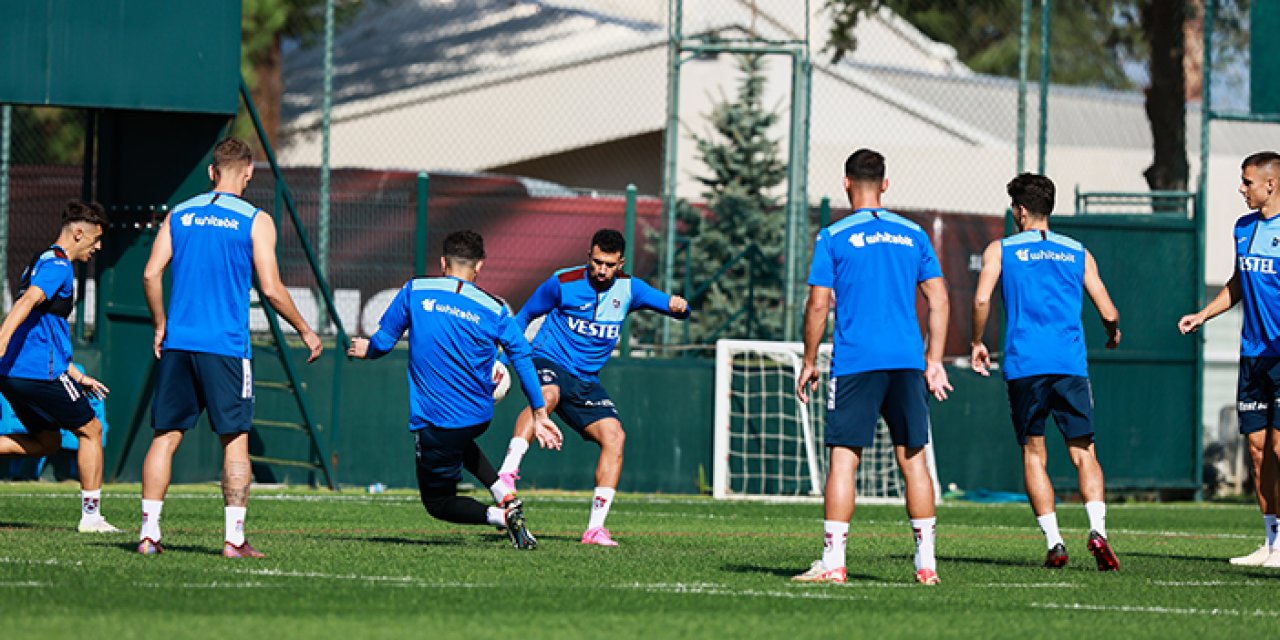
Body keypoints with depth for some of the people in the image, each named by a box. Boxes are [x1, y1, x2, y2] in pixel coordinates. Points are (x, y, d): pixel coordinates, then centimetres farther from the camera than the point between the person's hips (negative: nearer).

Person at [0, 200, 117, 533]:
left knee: (48, 441, 19)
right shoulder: (58, 266, -9)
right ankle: (91, 515, 6)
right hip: (41, 372, -9)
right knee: (91, 430, 5)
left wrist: (77, 377, 31)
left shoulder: (42, 262, 23)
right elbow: (28, 301, -28)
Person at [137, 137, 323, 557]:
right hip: (225, 346, -3)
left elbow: (151, 274, 4)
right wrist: (305, 331, 6)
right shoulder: (255, 221, -2)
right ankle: (234, 537, -4)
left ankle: (149, 532, 3)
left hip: (177, 343, 3)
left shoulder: (180, 215, 9)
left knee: (165, 437, 7)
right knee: (235, 441, 2)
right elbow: (270, 288, -7)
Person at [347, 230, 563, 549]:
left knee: (438, 501, 11)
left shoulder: (415, 291, -5)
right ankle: (507, 497, 17)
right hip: (479, 417, 4)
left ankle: (502, 515, -17)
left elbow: (382, 342, -1)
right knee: (458, 442, 39)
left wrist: (366, 350, 23)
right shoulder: (495, 308, 0)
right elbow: (523, 358, -3)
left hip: (434, 422, -4)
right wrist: (539, 414, 2)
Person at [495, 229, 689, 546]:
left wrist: (678, 305, -19)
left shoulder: (628, 288, 5)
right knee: (547, 395, -39)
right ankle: (506, 475, -50)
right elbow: (524, 317, 6)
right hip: (548, 363, -4)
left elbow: (669, 304, 6)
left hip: (586, 381, 4)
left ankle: (595, 528, -12)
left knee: (614, 436, -14)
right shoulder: (563, 282, -5)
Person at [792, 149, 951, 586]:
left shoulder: (833, 237, -1)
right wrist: (934, 361, 14)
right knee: (913, 459, 8)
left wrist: (809, 362, 6)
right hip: (907, 361, 3)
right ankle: (926, 562, 7)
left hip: (855, 363, -3)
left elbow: (817, 306, -4)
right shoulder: (913, 234, 10)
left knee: (843, 459, -2)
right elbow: (939, 300, 10)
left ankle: (833, 561, -7)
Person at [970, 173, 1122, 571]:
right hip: (1070, 364, 1)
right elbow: (1108, 312, 10)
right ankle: (1097, 531, -18)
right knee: (1083, 453, 3)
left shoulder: (1000, 250, 7)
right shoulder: (1078, 253, 13)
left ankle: (1054, 542, -1)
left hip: (1024, 365, -1)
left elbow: (982, 300, -7)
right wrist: (1113, 335, 32)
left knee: (1033, 454, 8)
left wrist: (977, 343, 8)